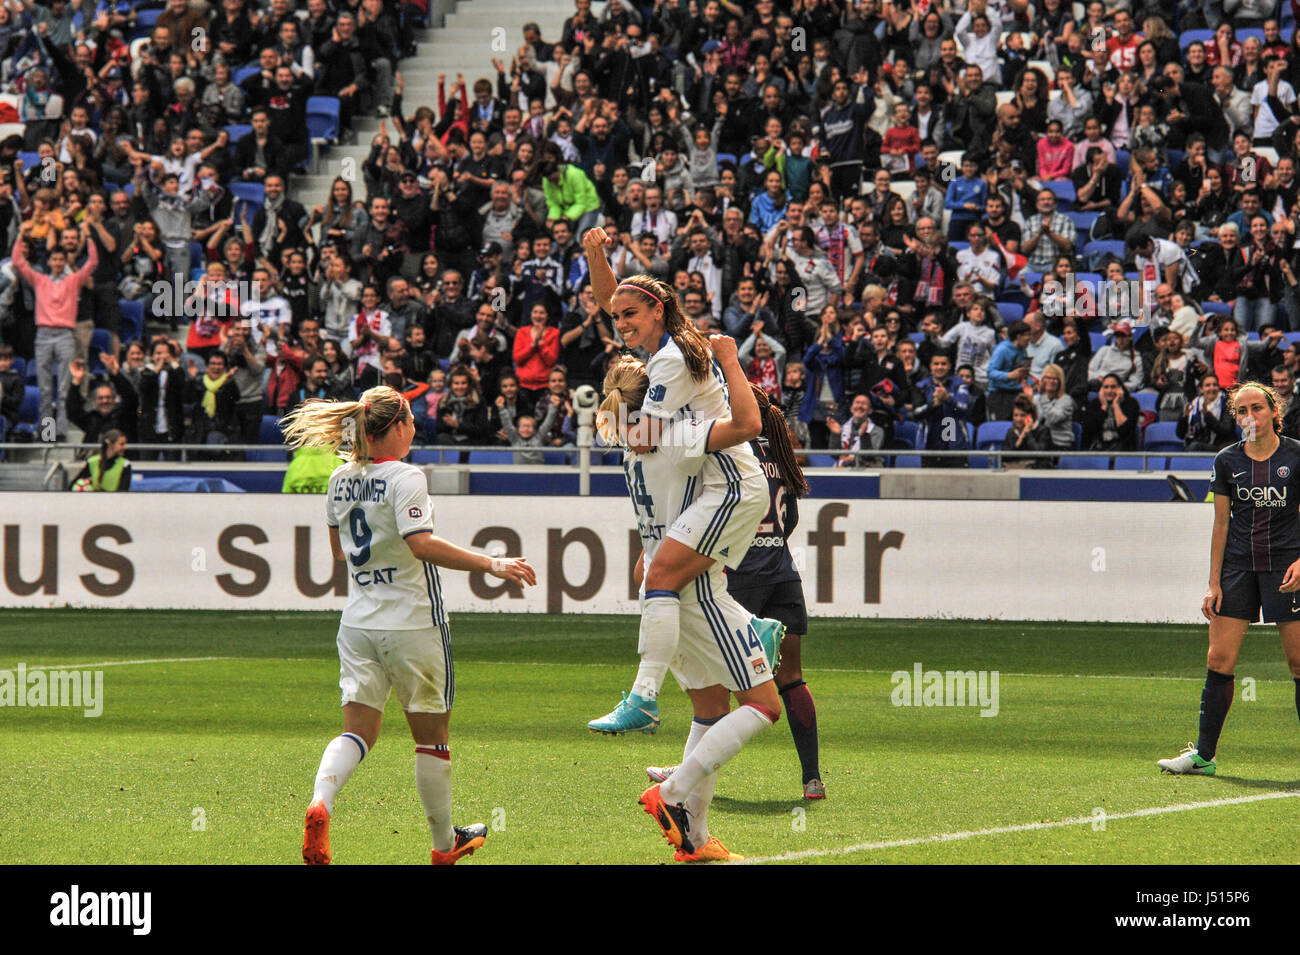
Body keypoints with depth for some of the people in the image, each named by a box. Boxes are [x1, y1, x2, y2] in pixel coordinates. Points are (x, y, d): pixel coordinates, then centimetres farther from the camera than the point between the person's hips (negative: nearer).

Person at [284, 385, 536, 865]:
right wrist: (492, 564, -27)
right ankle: (444, 842, 21)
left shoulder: (341, 480, 6)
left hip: (359, 624, 5)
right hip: (412, 623, -5)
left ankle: (320, 804, -26)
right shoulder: (405, 478, -15)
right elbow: (422, 545, -27)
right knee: (431, 735, 9)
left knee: (358, 731, 3)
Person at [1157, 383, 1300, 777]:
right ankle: (1204, 755, 2)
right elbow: (1221, 523, 10)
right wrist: (1214, 582, 5)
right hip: (1238, 565, 3)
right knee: (1219, 661, -3)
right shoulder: (1227, 461, 5)